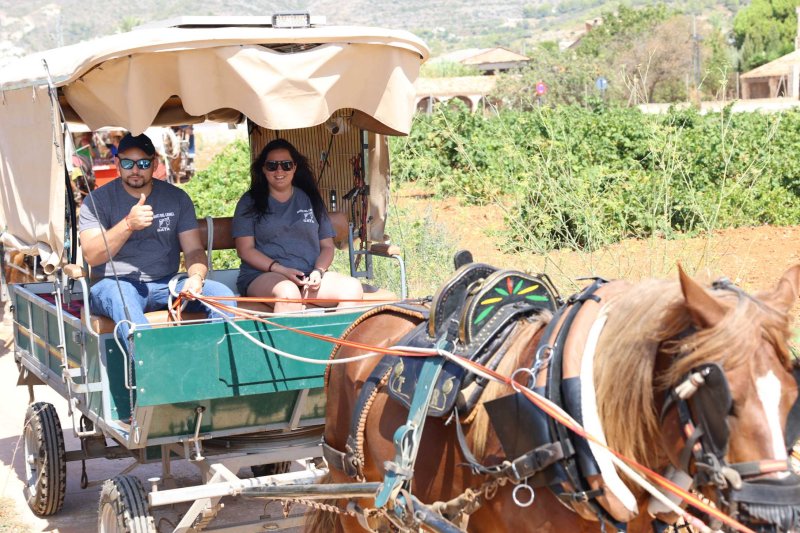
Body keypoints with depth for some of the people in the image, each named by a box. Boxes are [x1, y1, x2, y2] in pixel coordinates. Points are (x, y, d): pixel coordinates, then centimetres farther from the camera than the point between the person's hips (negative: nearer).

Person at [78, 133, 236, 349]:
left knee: (222, 293, -21)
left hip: (166, 283, 3)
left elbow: (194, 249, 7)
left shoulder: (177, 198, 11)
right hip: (115, 282, -3)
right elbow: (91, 256, -10)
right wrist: (128, 224, -25)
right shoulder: (98, 200, 2)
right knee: (120, 297, -40)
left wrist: (196, 277, -17)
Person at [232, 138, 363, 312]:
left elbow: (327, 246, 16)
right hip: (262, 275, -3)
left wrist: (318, 271, -6)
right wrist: (281, 270, -14)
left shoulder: (311, 200, 18)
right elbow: (245, 249, 1)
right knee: (288, 293, -39)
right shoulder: (249, 203, 9)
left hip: (310, 277, 3)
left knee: (353, 288, -26)